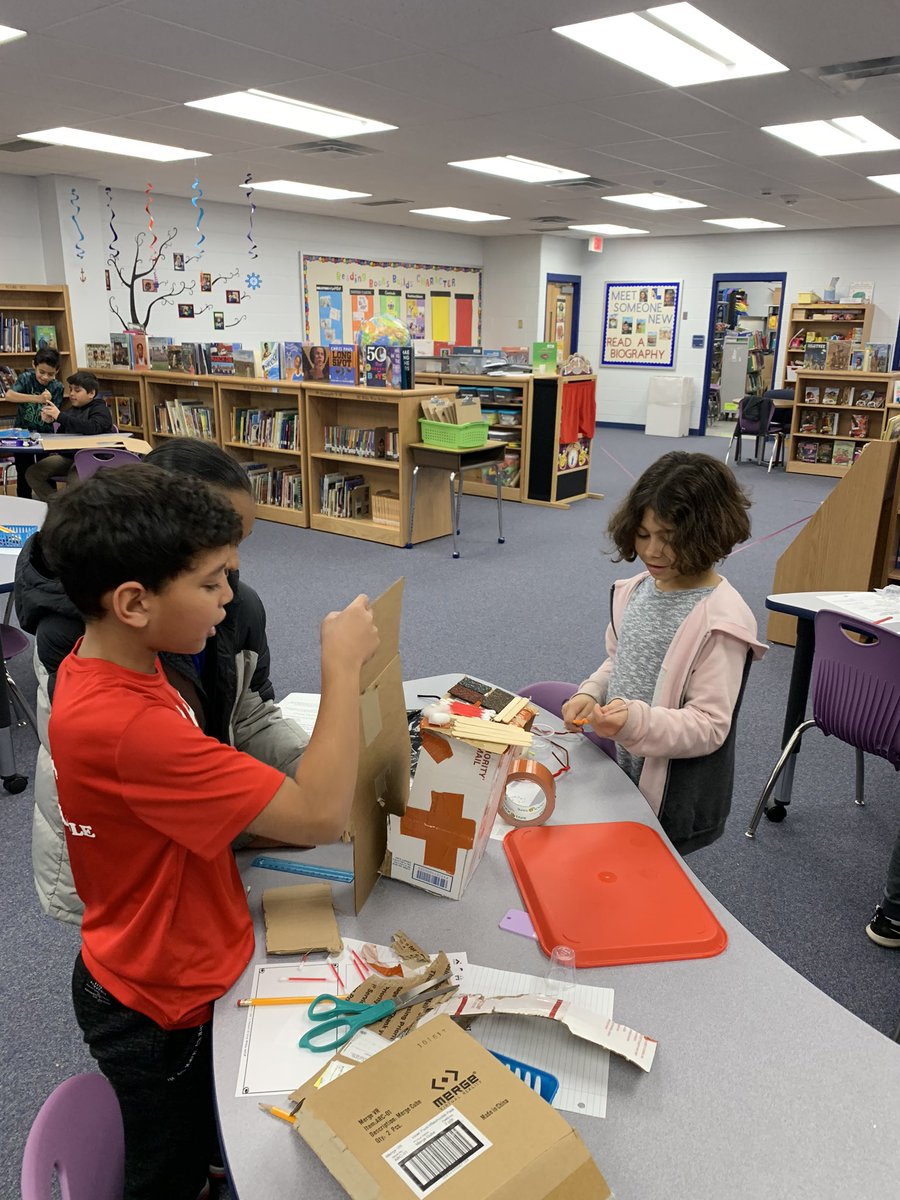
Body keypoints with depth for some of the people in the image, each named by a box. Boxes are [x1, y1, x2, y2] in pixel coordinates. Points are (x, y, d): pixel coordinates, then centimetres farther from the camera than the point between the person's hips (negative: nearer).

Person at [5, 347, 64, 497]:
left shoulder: (57, 387, -8)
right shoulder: (26, 378, -11)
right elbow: (8, 395, -30)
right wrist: (37, 398, -42)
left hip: (44, 433, 1)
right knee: (24, 474, 5)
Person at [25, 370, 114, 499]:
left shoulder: (100, 409, -1)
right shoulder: (70, 411, 17)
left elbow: (93, 427, -24)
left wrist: (60, 416, -23)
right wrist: (48, 423, -3)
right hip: (67, 456, 7)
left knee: (74, 479, -36)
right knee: (32, 473, -7)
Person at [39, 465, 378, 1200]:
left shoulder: (99, 670, -7)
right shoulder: (123, 725, -38)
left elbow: (198, 807, 2)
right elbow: (322, 816, -36)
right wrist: (344, 665, -29)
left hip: (162, 973, 8)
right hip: (162, 1007, -7)